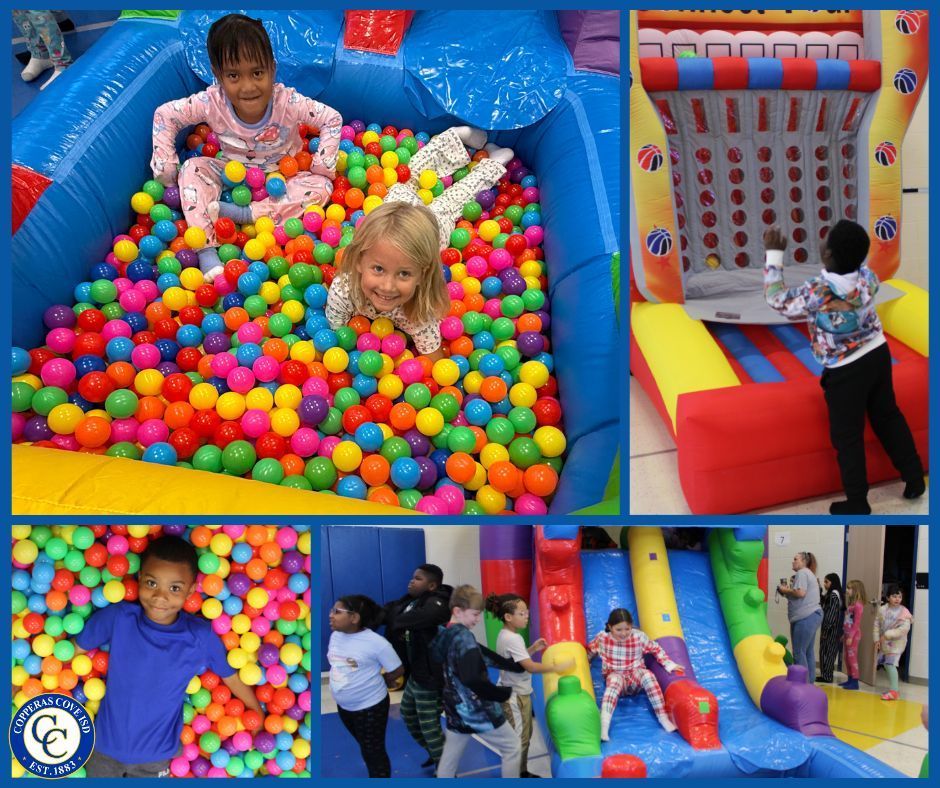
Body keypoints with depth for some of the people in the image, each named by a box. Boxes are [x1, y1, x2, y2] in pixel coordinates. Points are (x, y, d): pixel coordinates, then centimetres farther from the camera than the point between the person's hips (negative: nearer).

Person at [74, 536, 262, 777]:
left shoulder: (202, 637, -17)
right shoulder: (117, 617, -18)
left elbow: (230, 676, -4)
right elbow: (76, 649, -5)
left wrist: (259, 714, 6)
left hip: (155, 757, 0)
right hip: (105, 746, 1)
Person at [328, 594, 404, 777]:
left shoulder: (375, 642, -24)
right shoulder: (335, 636, -5)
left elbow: (397, 670, -15)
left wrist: (375, 681, 0)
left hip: (371, 706, -6)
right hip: (344, 706, 6)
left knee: (374, 752, 10)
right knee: (366, 749, 24)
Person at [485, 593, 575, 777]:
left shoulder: (506, 635, 8)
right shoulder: (512, 638, -24)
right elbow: (530, 667, -28)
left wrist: (533, 649, 7)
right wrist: (556, 667, -26)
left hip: (517, 693, 10)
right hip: (515, 695, -10)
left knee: (525, 735, 19)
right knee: (519, 738, -2)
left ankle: (522, 772, 30)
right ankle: (516, 776, 6)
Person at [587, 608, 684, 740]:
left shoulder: (639, 637, -11)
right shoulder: (602, 638, -10)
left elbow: (656, 650, 2)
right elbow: (589, 651, 9)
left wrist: (669, 665, -4)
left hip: (635, 675, 1)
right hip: (615, 676, -1)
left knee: (647, 675, -36)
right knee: (614, 682, -40)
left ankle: (663, 717, -31)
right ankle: (603, 726, -54)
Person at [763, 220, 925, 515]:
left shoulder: (816, 292, -29)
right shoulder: (868, 276, -11)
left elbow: (778, 300, -12)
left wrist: (773, 253, -8)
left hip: (845, 372, -6)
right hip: (878, 355, 6)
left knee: (847, 437, 9)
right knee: (888, 416, 24)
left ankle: (857, 503, 20)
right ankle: (914, 478, 36)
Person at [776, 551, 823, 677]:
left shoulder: (802, 573, -8)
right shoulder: (809, 573, 24)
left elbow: (800, 593, -21)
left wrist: (786, 590, -6)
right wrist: (788, 591, 13)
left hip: (805, 618, -11)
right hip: (812, 615, 11)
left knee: (799, 653, -8)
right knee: (809, 652, 11)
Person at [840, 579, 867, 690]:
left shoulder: (858, 605, -15)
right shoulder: (851, 604, 14)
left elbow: (857, 623, -19)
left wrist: (851, 636, -20)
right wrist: (844, 634, 18)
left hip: (853, 635, -10)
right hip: (847, 634, 10)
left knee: (852, 658, -6)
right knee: (847, 658, 12)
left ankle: (855, 682, -3)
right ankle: (850, 679, 19)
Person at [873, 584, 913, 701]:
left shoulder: (904, 612, -15)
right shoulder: (882, 609, -2)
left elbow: (904, 629, -23)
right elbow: (877, 624, 3)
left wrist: (887, 635, -24)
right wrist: (877, 639, -4)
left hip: (896, 642, -6)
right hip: (884, 642, 6)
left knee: (890, 664, -14)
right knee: (886, 664, 11)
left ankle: (894, 691, -10)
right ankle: (893, 689, 23)